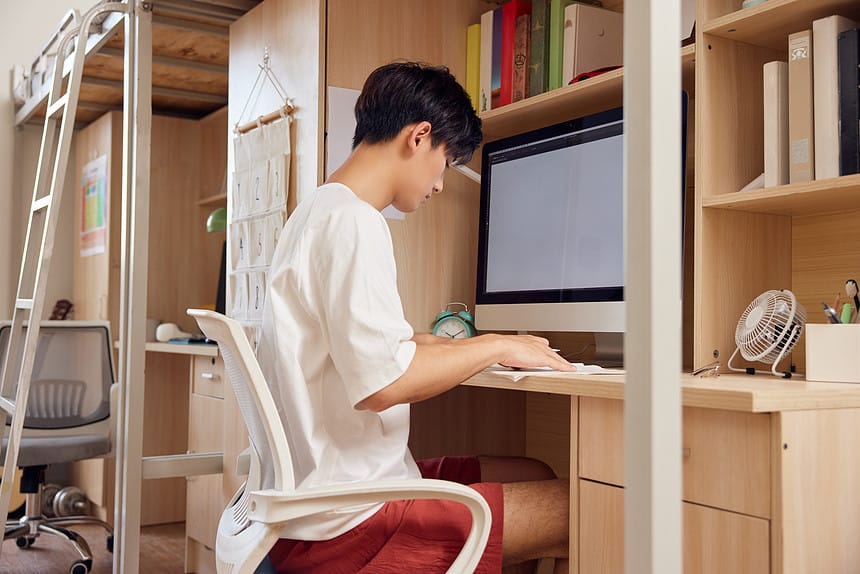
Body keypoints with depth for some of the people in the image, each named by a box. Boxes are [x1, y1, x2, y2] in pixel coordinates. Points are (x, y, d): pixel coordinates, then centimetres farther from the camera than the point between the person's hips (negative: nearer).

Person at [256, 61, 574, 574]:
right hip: (341, 527, -10)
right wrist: (496, 347, -12)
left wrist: (467, 345, 18)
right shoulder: (353, 222, -16)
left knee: (535, 476, 16)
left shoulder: (318, 212, 16)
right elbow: (383, 382, -26)